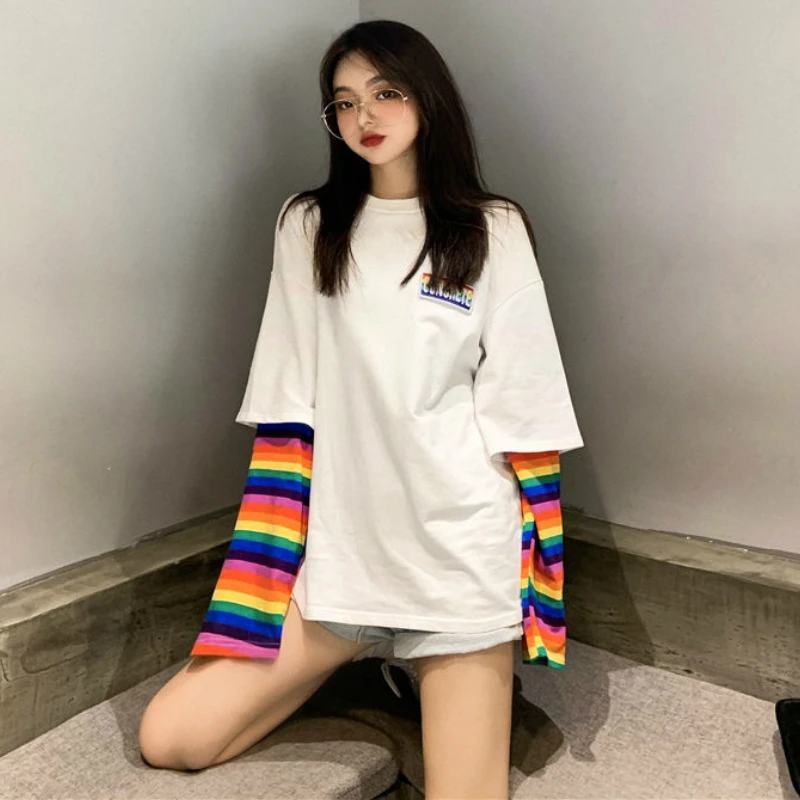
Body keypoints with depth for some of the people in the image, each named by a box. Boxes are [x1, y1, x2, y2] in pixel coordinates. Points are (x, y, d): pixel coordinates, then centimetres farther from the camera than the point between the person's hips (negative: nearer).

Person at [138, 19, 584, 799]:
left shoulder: (494, 232, 1)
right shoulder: (306, 225, 6)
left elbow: (522, 412, -1)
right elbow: (287, 403, 3)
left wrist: (535, 566, -3)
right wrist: (274, 553, 0)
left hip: (463, 546, -2)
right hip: (339, 544, 3)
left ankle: (426, 683, 26)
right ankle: (358, 658, 20)